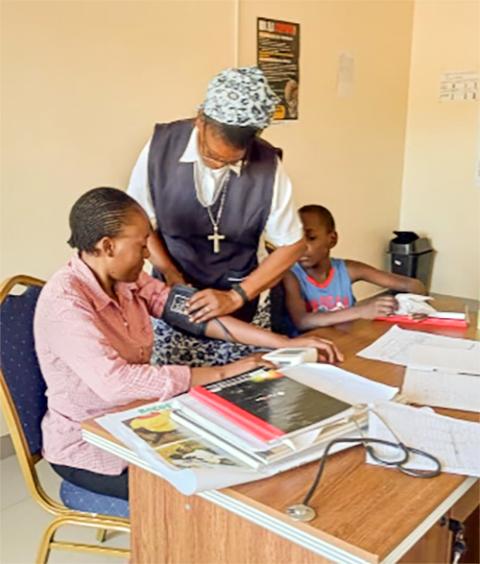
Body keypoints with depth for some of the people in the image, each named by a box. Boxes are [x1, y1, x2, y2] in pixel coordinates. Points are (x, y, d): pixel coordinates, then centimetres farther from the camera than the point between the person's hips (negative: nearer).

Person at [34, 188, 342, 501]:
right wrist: (223, 372, -32)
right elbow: (114, 381, -35)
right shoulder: (64, 302, -25)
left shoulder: (128, 280, -3)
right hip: (87, 446, -7)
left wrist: (287, 343, -10)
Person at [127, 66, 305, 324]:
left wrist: (236, 296, -16)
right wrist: (170, 274, -13)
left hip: (236, 291, -1)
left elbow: (292, 245, -10)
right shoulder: (161, 145, -17)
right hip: (171, 288, 1)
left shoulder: (268, 166, -19)